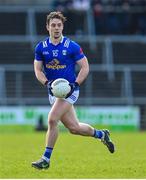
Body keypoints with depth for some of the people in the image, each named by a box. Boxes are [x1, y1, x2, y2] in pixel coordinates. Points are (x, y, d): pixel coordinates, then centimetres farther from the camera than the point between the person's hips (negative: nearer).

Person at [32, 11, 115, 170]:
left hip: (69, 90, -5)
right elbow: (37, 69, 3)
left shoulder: (72, 47, -8)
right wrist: (47, 83, -16)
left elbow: (85, 67, -4)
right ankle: (101, 134, 34)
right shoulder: (41, 47, 2)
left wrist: (74, 84, -17)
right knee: (74, 128, 7)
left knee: (52, 119, -21)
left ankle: (46, 159, -13)